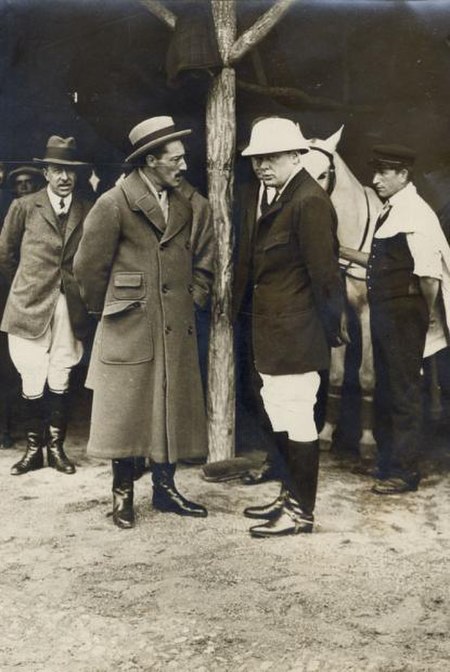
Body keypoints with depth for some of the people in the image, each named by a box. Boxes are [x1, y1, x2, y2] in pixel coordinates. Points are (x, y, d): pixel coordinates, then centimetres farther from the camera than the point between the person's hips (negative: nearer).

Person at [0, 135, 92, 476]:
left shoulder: (88, 212, 4)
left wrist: (82, 291, 9)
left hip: (70, 309, 1)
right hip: (31, 308, -1)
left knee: (60, 384, 5)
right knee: (32, 385, 1)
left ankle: (56, 447, 20)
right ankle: (34, 449, 18)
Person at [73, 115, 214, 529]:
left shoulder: (188, 205, 8)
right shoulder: (115, 203, -8)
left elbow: (204, 262, 18)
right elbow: (89, 266, -4)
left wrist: (192, 301, 9)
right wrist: (108, 310, 4)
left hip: (177, 331, 5)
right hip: (129, 329, -5)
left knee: (173, 410, 9)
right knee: (126, 410, 2)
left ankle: (165, 488, 22)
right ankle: (123, 493, 16)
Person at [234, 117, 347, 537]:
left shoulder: (309, 201, -16)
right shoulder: (269, 200, 14)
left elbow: (323, 270, -17)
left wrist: (332, 326, -14)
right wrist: (237, 304, 10)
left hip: (295, 332, -10)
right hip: (271, 331, 10)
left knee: (296, 418, -1)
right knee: (280, 418, 18)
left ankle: (301, 511, 12)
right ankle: (290, 495, 34)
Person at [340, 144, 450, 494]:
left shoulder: (416, 214, -16)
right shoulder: (390, 212, 12)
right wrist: (348, 253, 14)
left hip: (404, 314, -9)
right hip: (383, 310, 9)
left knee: (404, 391, 1)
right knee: (386, 389, 17)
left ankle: (404, 471, 13)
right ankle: (389, 459, 32)